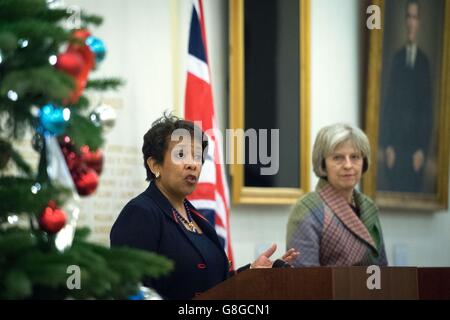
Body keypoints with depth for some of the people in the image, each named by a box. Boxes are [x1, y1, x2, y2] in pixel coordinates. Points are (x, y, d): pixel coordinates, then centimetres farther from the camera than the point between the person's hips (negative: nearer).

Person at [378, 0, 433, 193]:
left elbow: (428, 109, 1)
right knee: (393, 190, 0)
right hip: (395, 141, 1)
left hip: (416, 143, -1)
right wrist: (386, 145, -4)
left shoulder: (424, 62, 2)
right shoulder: (397, 58, 7)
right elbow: (388, 101, 4)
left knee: (414, 189, -2)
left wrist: (423, 148, -8)